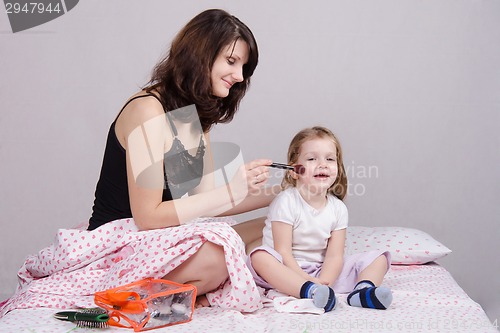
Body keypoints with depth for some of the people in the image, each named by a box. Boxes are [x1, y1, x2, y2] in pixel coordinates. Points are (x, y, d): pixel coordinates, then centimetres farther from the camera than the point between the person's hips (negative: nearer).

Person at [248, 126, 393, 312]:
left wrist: (324, 282, -25)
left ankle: (363, 290, -36)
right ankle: (311, 292, -53)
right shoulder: (286, 203, -11)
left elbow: (334, 255, -5)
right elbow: (283, 252, -17)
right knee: (260, 257, -36)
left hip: (322, 271, 5)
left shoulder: (338, 208, 2)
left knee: (379, 259, -3)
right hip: (288, 271, -4)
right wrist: (310, 284, -28)